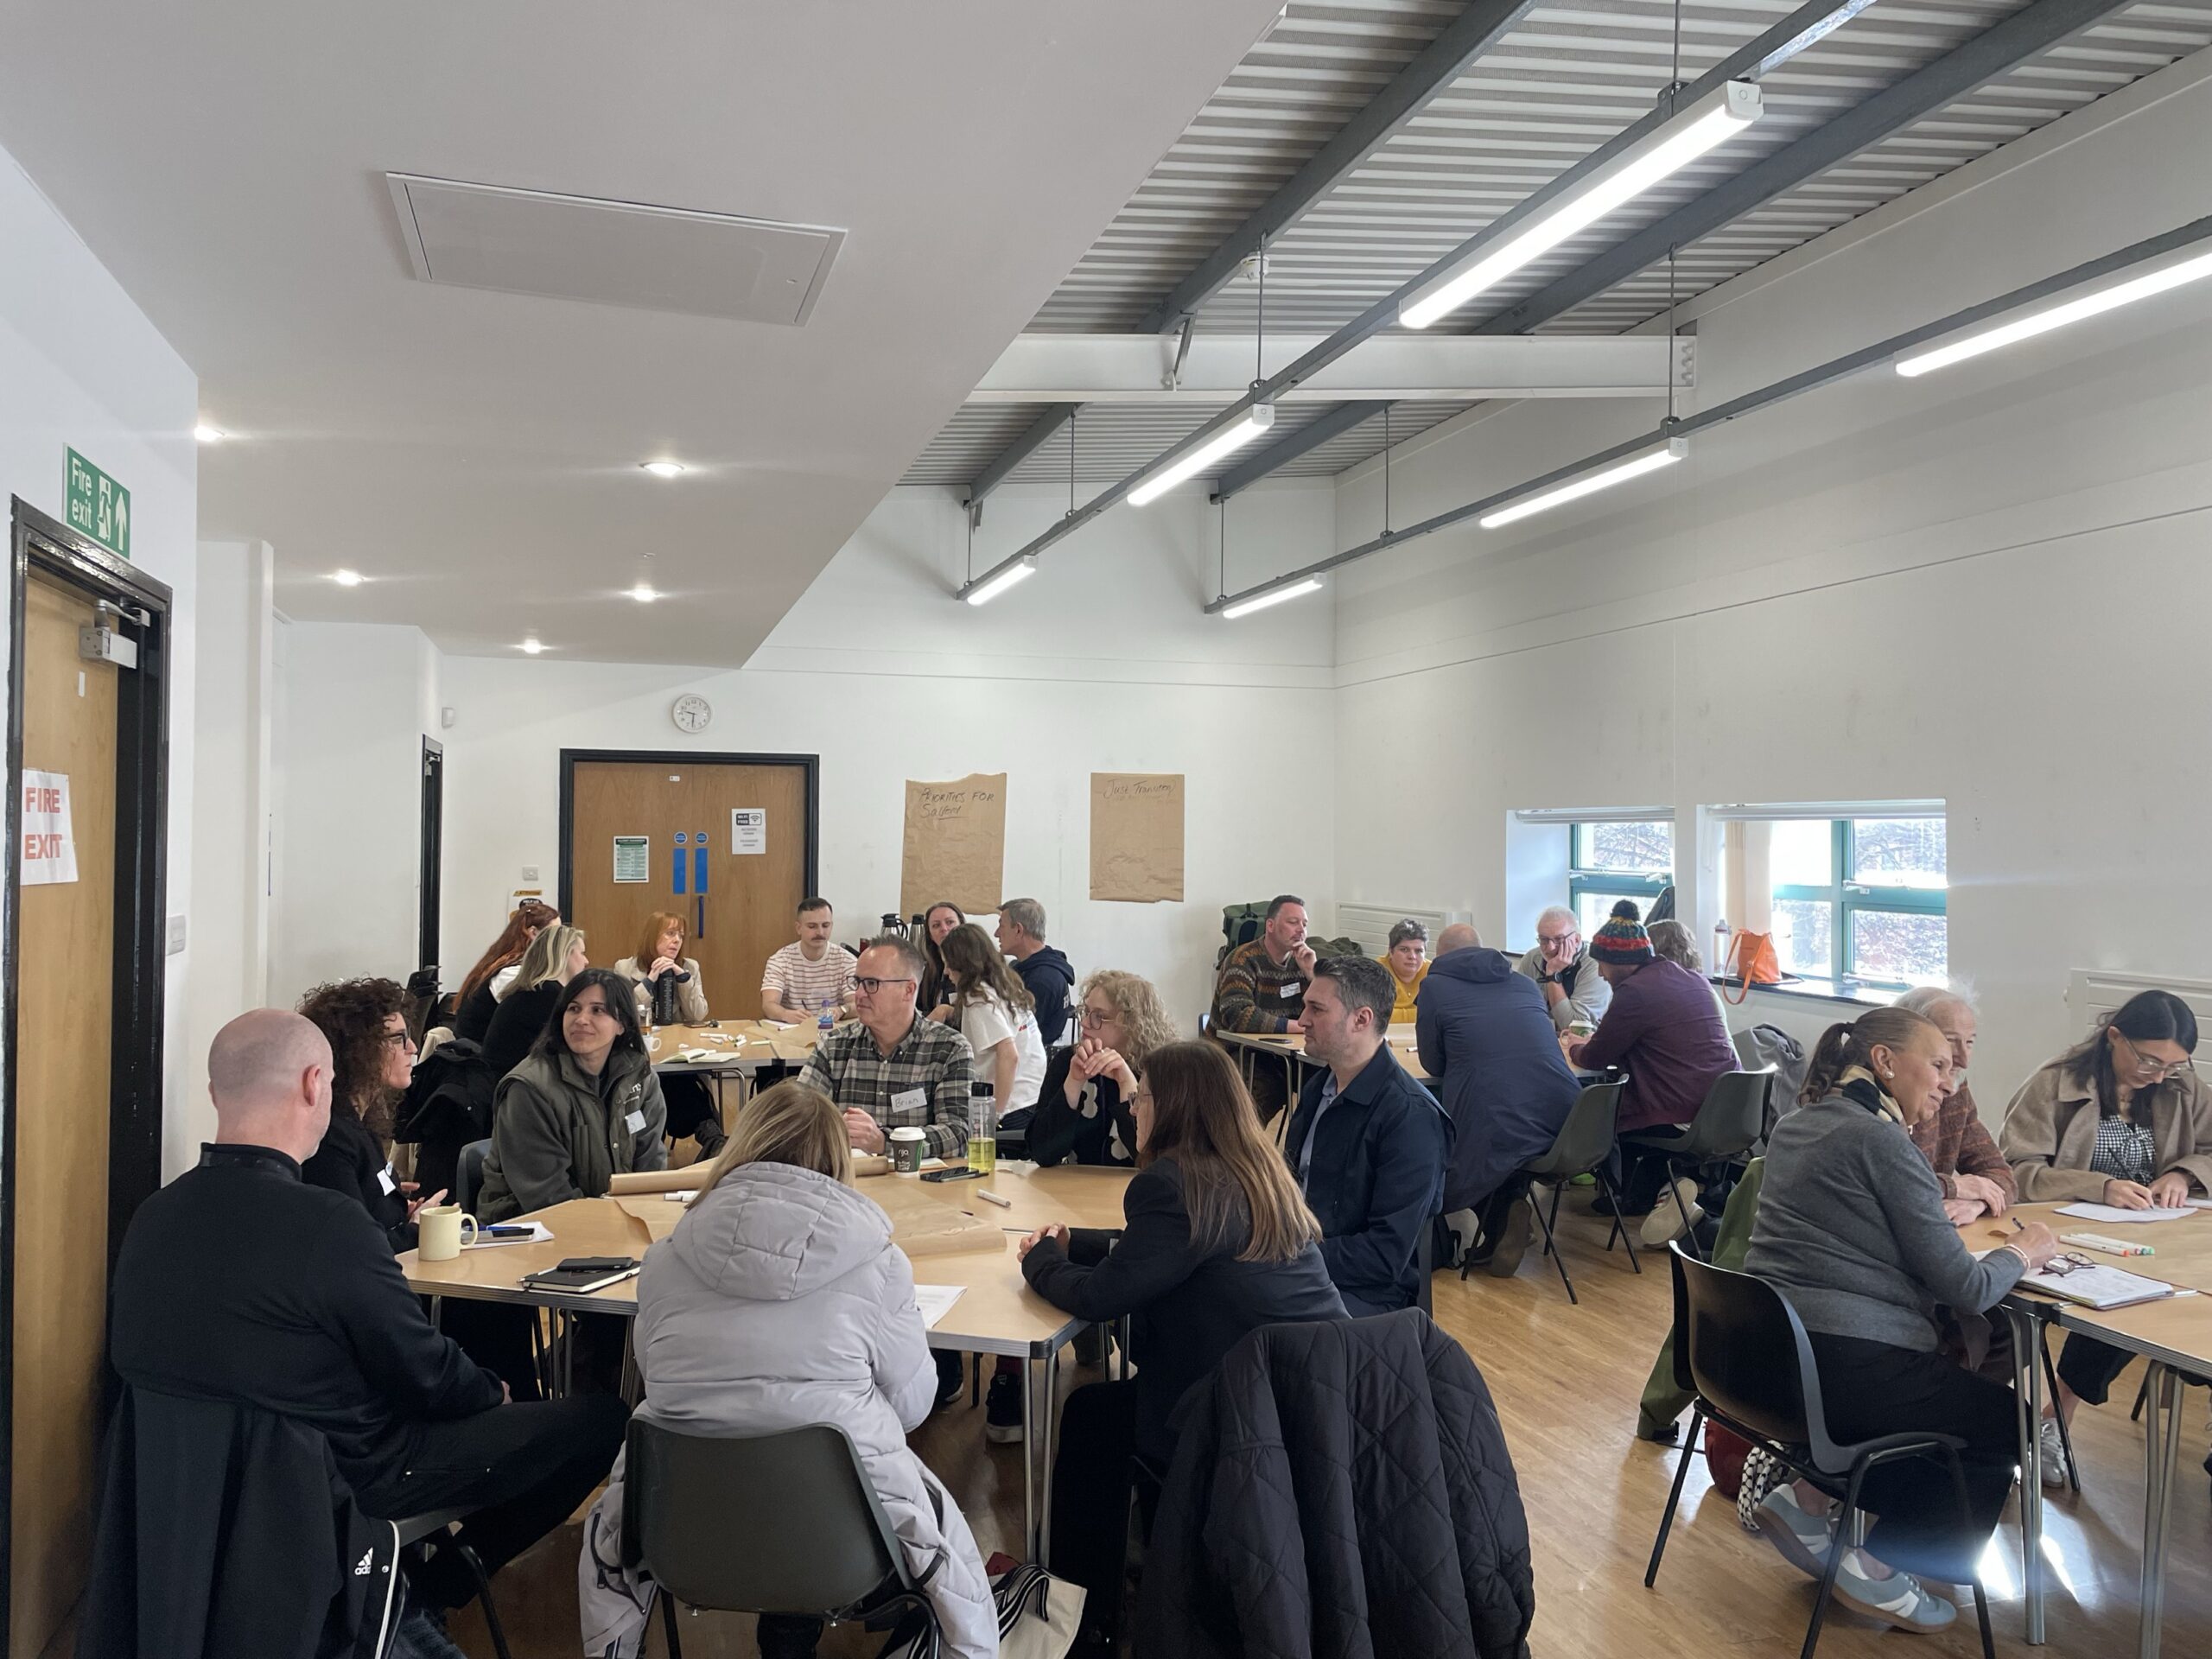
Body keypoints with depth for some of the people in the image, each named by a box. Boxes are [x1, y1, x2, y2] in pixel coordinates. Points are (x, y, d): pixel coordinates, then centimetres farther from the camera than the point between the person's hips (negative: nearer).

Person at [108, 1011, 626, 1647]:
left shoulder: (152, 1216, -8)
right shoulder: (329, 1224, -29)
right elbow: (429, 1378, -18)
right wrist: (493, 1393, 5)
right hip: (344, 1478, -8)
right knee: (601, 1419, 2)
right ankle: (434, 1587, 17)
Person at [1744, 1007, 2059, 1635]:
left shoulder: (1795, 1126, 13)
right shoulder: (1881, 1139, -13)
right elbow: (1965, 1288, -11)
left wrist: (1937, 1204, 16)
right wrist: (2022, 1253, 8)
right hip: (1845, 1365, -9)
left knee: (1954, 1391, 30)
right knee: (2009, 1421, 15)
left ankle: (1811, 1495, 16)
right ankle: (1880, 1567, 9)